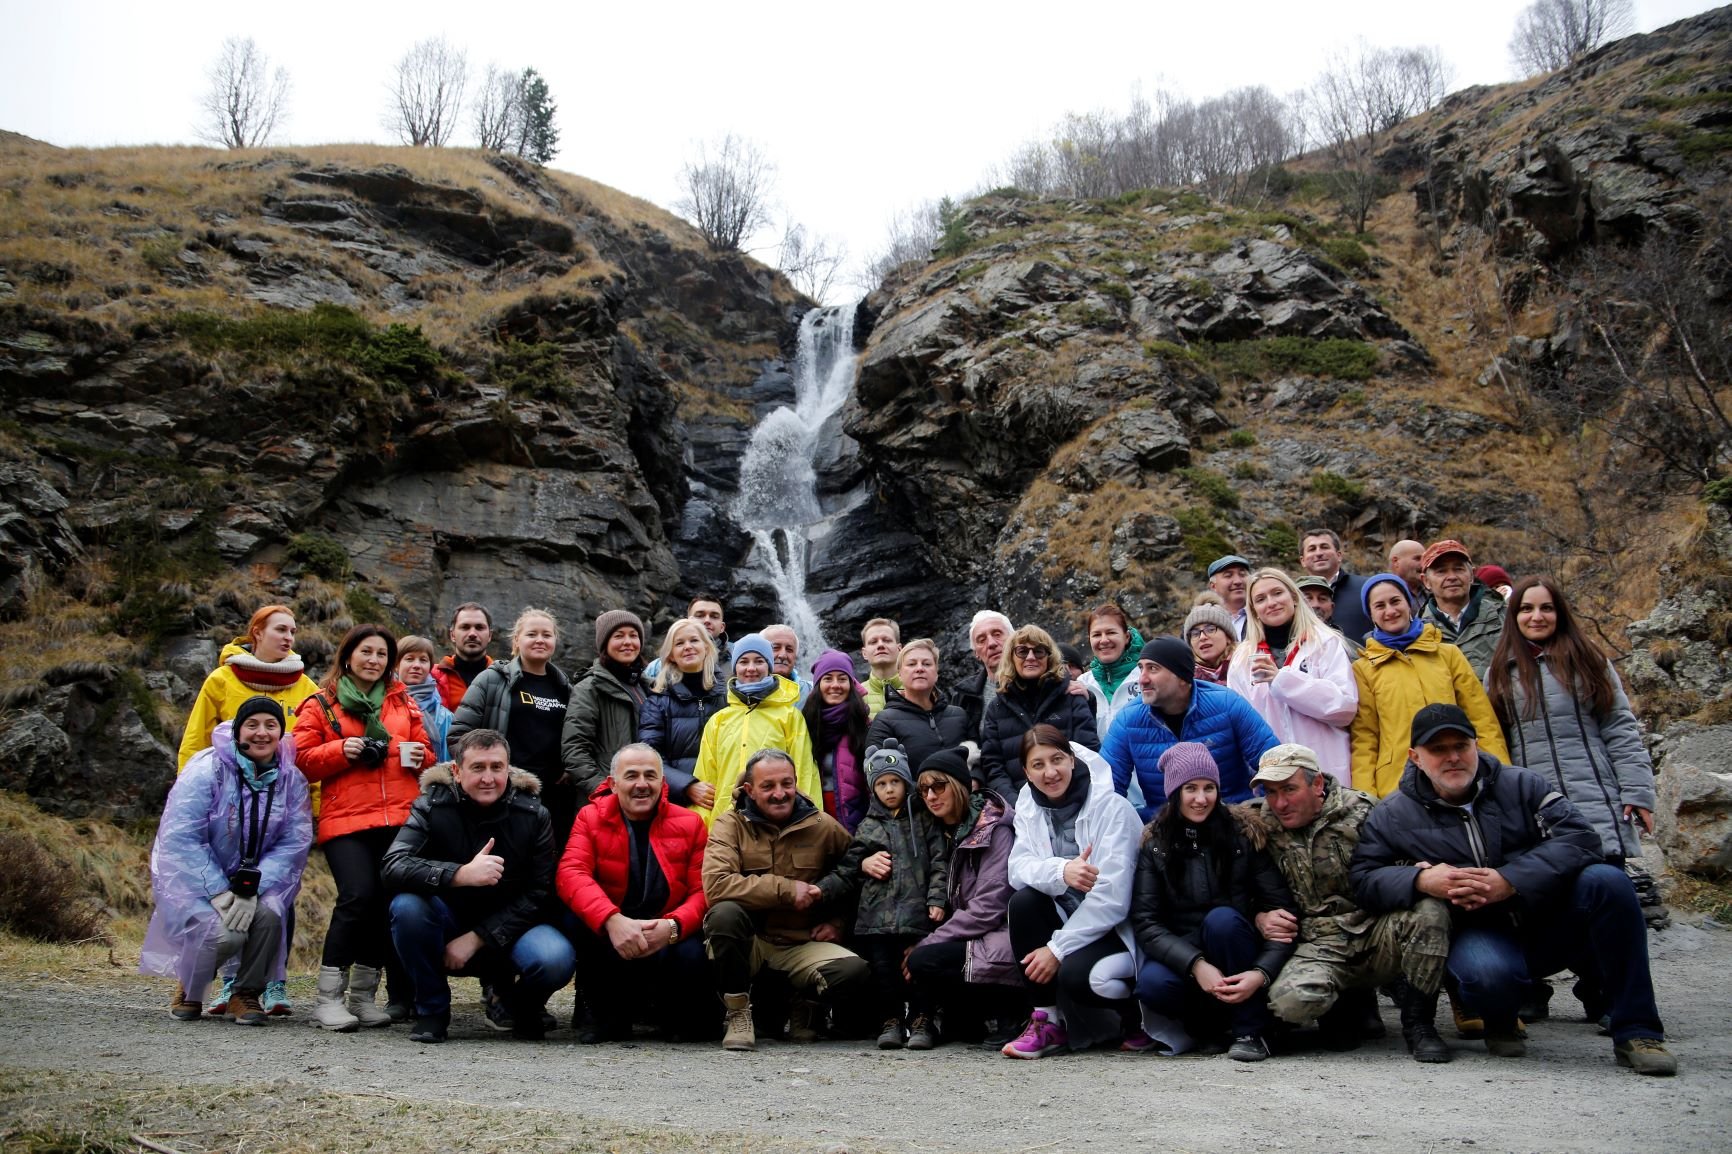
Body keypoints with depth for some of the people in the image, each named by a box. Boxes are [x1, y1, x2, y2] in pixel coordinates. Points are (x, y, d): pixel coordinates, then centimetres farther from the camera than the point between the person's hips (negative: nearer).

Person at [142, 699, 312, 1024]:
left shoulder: (291, 778, -3)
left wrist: (251, 888, -23)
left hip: (256, 880, 3)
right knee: (224, 933, -28)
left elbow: (294, 842, -9)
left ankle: (247, 994, -3)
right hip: (192, 877, -3)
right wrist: (218, 892, -24)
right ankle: (188, 991, 6)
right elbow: (180, 839, -18)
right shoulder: (207, 769, -14)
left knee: (269, 916, -29)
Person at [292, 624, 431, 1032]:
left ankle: (364, 995, 13)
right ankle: (329, 997, -8)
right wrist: (340, 750, -11)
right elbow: (301, 760, 5)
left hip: (400, 820, 3)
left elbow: (424, 750, 25)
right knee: (358, 896, -19)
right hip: (346, 820, -3)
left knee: (390, 901, -1)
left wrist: (418, 755, 2)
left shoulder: (402, 702, 19)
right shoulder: (321, 705, 10)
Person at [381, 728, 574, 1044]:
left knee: (556, 959, -31)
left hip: (508, 929, 0)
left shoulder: (534, 816, -8)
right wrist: (461, 874, -40)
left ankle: (516, 1002, 7)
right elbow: (393, 866, -26)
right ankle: (432, 1009, -7)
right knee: (407, 905, -31)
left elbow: (538, 894, -11)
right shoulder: (431, 807, -10)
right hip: (450, 921, 1)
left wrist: (476, 939, -19)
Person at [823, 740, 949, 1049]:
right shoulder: (867, 828, 17)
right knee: (882, 966, -4)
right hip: (877, 913, 2)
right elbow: (847, 872, 14)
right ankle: (891, 1020, 12)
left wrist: (937, 899, -6)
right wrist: (818, 891, -2)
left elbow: (940, 862, 6)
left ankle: (921, 1020, 5)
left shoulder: (924, 819, 13)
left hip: (917, 910, -2)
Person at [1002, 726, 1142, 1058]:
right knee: (1021, 902, -23)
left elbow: (1111, 896, -22)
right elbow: (1018, 869, -11)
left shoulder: (1112, 808, -17)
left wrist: (1057, 948, -21)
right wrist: (1061, 871, -32)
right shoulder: (1029, 807, 2)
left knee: (1075, 974, -32)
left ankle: (1134, 1012, 2)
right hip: (1068, 916, 6)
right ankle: (1048, 1020, -12)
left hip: (1117, 927, -5)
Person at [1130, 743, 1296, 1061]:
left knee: (1221, 919, -32)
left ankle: (1250, 1030, -15)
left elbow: (1281, 909, -10)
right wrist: (1196, 965, -26)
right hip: (1180, 953, 0)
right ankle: (1213, 1020, 0)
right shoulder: (1154, 842, -4)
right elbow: (1144, 922, -11)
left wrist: (1262, 972, -26)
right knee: (1152, 984, -32)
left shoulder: (1244, 832, -5)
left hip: (1237, 956, 0)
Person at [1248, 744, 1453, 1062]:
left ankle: (1417, 1024, -9)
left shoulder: (1361, 810, -2)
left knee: (1430, 910, -30)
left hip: (1377, 937, 0)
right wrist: (1260, 918, -8)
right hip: (1319, 949, 0)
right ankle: (1350, 1007, 7)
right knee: (1290, 1000, -32)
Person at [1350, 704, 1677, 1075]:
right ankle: (1499, 1026, 3)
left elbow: (1579, 838, -11)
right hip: (1479, 934, -2)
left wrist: (1509, 881, -23)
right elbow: (1361, 878, -7)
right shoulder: (1393, 815, 1)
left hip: (1550, 922, 2)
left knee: (1606, 881, -26)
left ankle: (1636, 1034, -16)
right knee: (1488, 973, -38)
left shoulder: (1521, 785, 3)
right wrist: (1421, 880, -26)